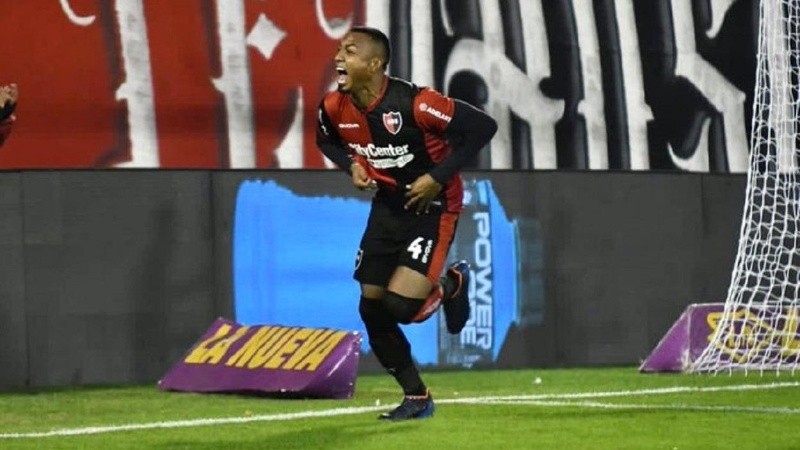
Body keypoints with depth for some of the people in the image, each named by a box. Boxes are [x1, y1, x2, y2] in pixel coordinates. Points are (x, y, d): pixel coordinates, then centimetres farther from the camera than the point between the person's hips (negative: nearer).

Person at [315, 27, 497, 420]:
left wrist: (439, 177, -23)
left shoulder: (412, 103, -28)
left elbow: (482, 126, -24)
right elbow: (326, 141, 16)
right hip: (388, 206, 6)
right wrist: (351, 165, -6)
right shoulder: (334, 107, -9)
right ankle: (416, 399, 21)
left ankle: (450, 286, 16)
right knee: (371, 310, 3)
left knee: (401, 307, -20)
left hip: (432, 207, -6)